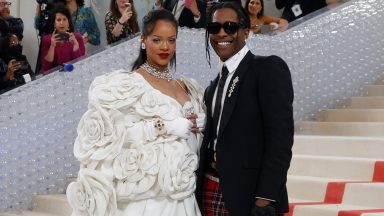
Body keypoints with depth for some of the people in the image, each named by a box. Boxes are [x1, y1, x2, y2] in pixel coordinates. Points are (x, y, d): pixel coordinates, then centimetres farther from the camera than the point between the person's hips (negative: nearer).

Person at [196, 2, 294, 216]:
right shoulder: (214, 87, 17)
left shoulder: (269, 68, -5)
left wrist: (266, 198, -20)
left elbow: (281, 137, -14)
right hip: (211, 192, 6)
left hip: (248, 194, -6)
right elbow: (213, 140, 14)